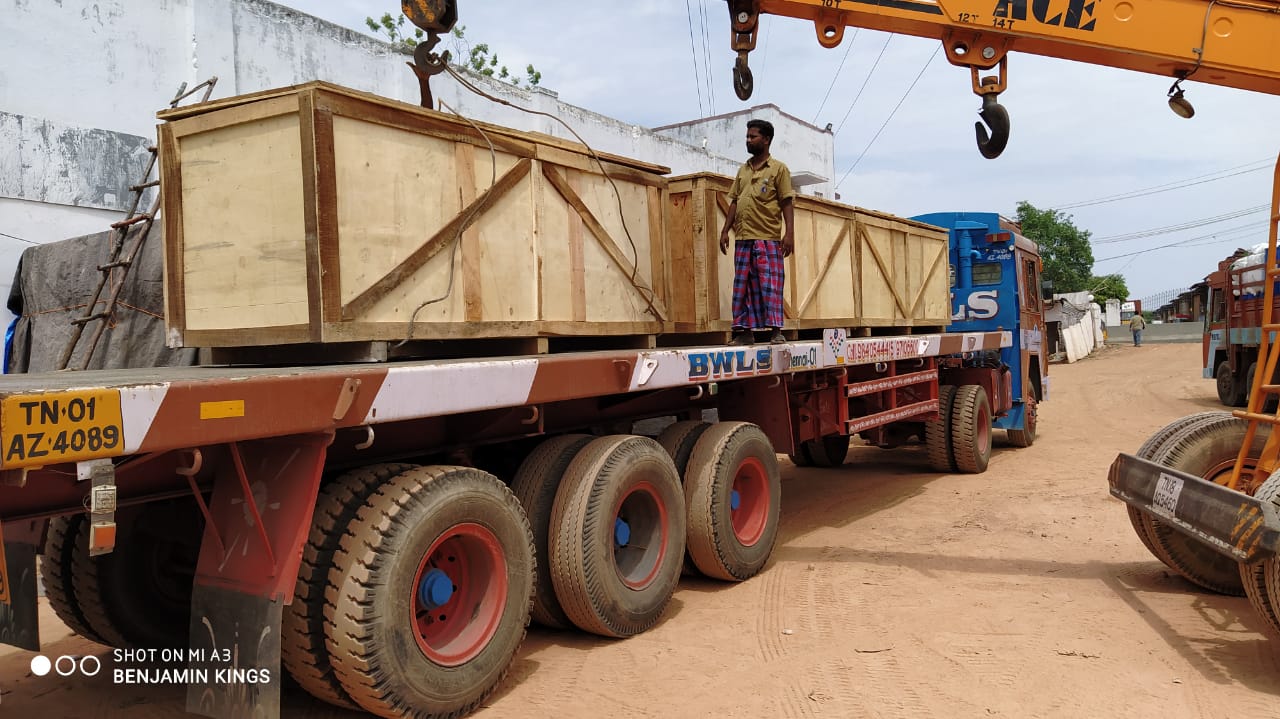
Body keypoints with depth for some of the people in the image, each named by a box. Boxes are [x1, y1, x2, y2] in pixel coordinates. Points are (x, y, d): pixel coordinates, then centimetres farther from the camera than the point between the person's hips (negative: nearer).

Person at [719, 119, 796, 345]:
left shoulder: (778, 169, 3)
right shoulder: (743, 170, 19)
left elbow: (787, 203, -2)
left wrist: (789, 233, -12)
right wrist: (725, 231, 10)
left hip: (768, 238, -5)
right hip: (743, 238, 6)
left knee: (771, 284, -8)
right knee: (743, 285, 5)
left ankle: (776, 331, -6)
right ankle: (745, 331, 9)